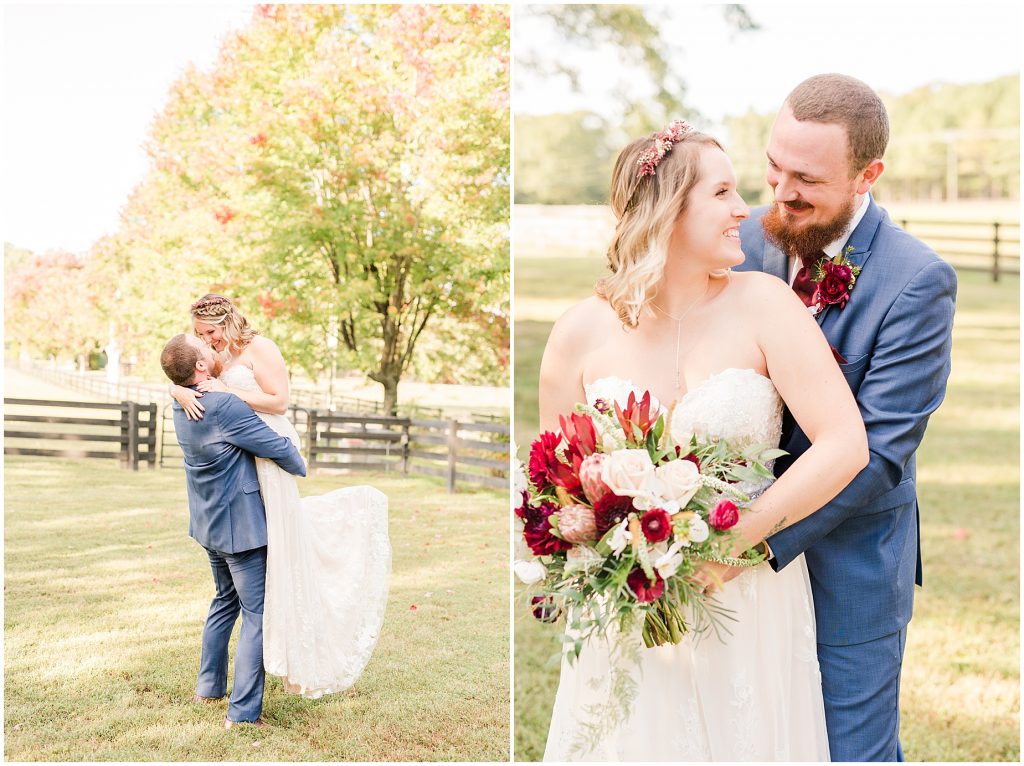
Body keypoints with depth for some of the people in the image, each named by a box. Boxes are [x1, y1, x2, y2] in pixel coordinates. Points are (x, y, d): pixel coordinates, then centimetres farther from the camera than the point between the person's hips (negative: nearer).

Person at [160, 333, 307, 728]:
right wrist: (300, 468, 2)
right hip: (240, 524, -9)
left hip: (209, 522, 9)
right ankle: (243, 711, -2)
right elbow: (278, 448, -17)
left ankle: (209, 687, 35)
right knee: (256, 613, -2)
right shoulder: (225, 406, -26)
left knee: (226, 599, 26)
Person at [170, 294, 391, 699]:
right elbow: (176, 379, 4)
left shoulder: (259, 348, -9)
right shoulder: (216, 357, 13)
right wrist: (183, 392, -19)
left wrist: (228, 391, -21)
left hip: (267, 455, -8)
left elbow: (279, 401, -15)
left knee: (281, 546, -4)